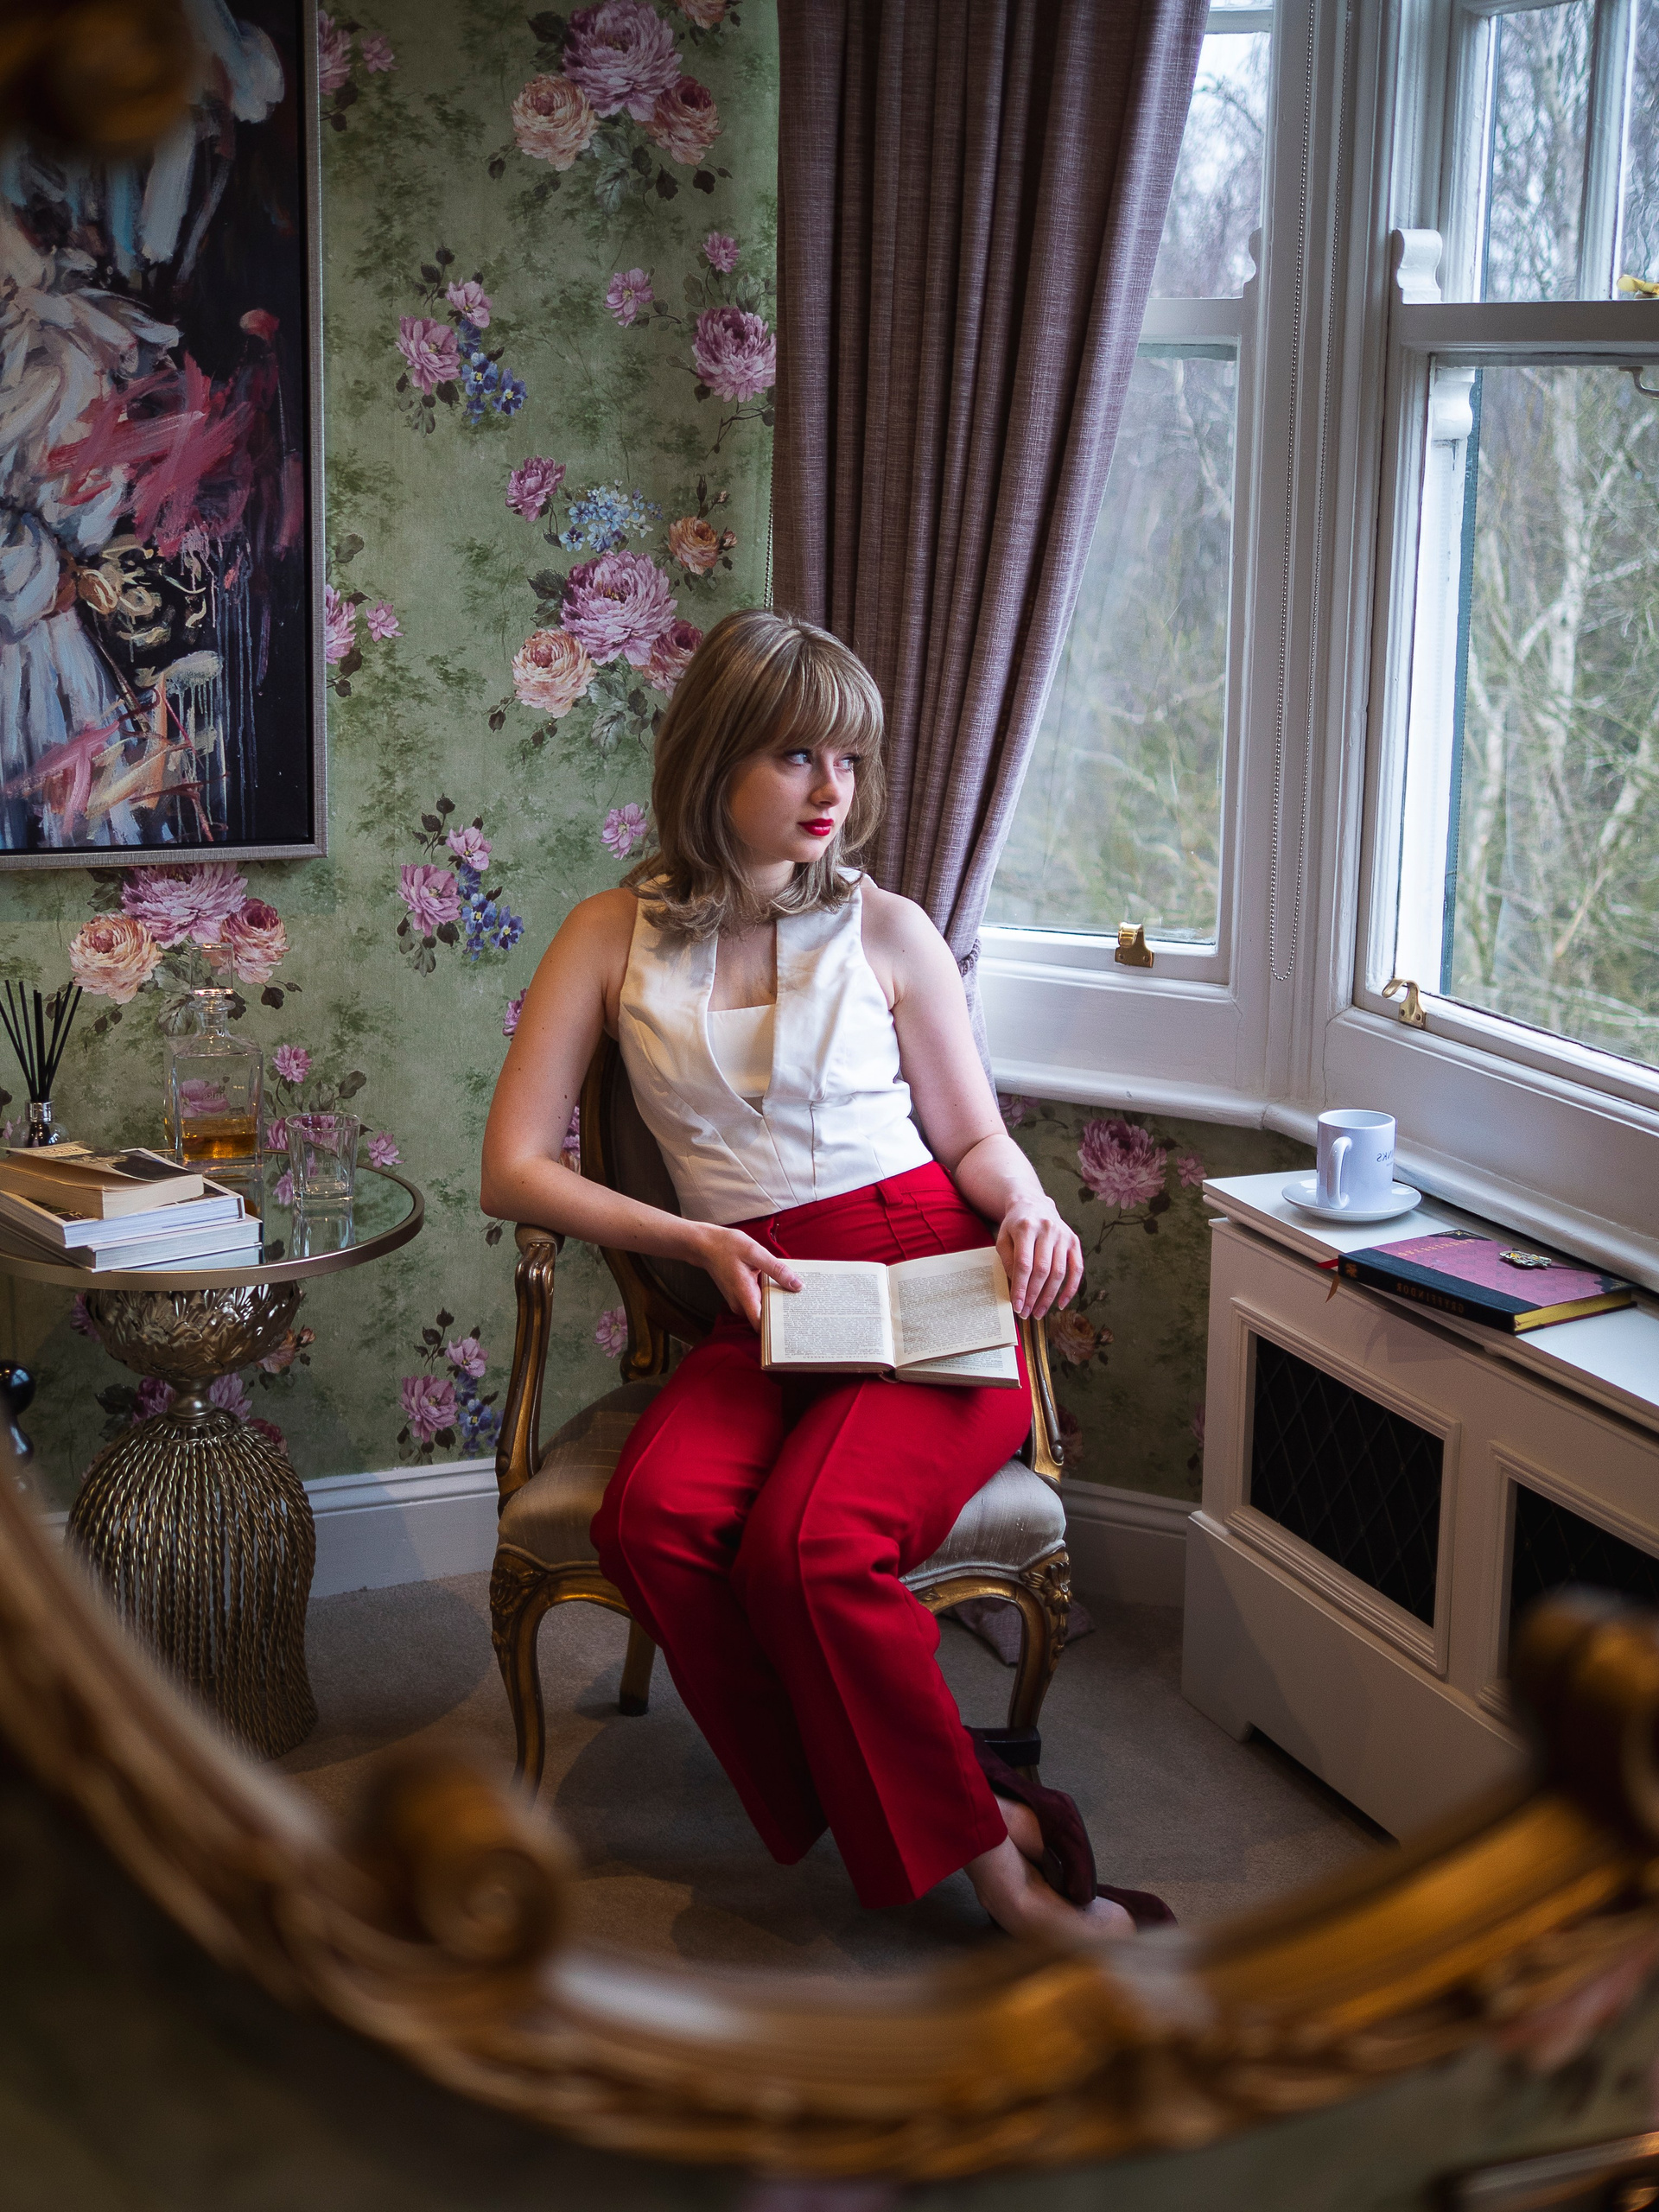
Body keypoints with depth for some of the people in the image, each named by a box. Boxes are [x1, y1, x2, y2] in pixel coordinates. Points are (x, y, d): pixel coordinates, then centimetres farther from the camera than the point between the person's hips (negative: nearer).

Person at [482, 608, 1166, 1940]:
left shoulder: (887, 932, 8)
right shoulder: (615, 940, 8)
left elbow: (973, 1136, 15)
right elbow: (514, 1171, 4)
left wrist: (1028, 1210, -8)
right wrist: (696, 1240, -9)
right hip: (764, 1319, 2)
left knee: (808, 1542, -31)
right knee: (655, 1520, -29)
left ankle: (945, 1833, -7)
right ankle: (985, 1836, -17)